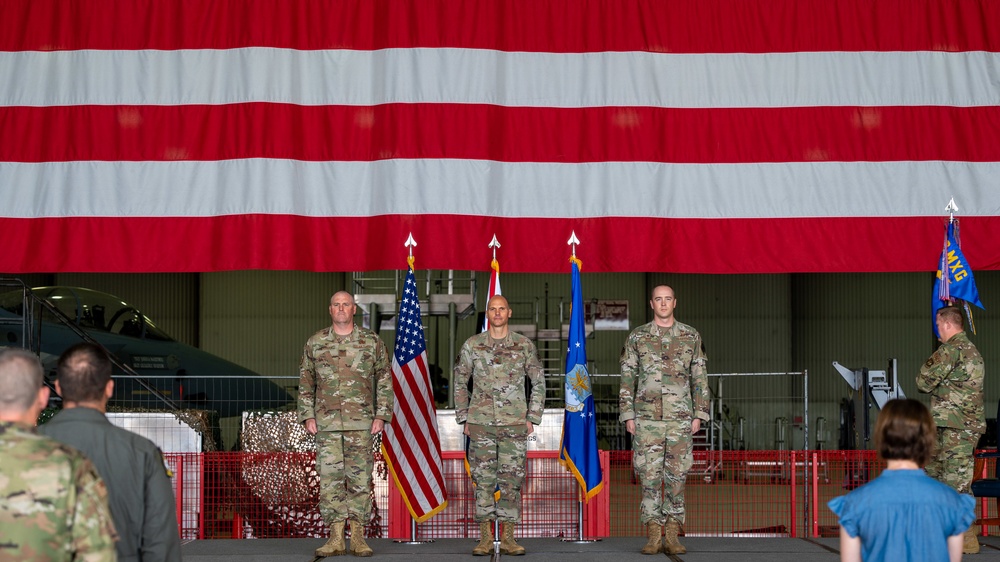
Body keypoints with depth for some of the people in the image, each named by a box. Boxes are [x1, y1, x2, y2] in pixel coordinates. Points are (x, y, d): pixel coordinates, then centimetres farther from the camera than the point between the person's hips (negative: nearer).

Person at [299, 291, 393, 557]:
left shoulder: (372, 342, 4)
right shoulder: (316, 343, 7)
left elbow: (385, 381, 5)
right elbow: (305, 382, 11)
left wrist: (381, 415, -3)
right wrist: (307, 416, 2)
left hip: (361, 423, -1)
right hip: (326, 423, 1)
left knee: (360, 479, 0)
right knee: (330, 478, -1)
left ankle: (358, 538, 6)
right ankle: (336, 538, 3)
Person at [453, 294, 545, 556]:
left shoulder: (525, 345, 3)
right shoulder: (472, 345, 4)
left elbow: (538, 383, 9)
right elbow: (460, 382, 11)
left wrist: (533, 417, 4)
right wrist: (463, 418, 5)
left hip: (514, 425, 0)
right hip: (481, 424, 0)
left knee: (511, 480, 1)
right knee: (483, 480, 1)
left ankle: (508, 538, 8)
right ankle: (485, 537, 8)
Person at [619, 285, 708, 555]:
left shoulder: (691, 337, 6)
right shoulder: (637, 337, 4)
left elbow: (700, 379, 7)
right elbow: (627, 379, 4)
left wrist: (699, 415, 0)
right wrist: (628, 416, -2)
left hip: (680, 418, 1)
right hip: (647, 417, -1)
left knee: (677, 475, 2)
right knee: (650, 475, -2)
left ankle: (672, 535, 7)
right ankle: (653, 536, 2)